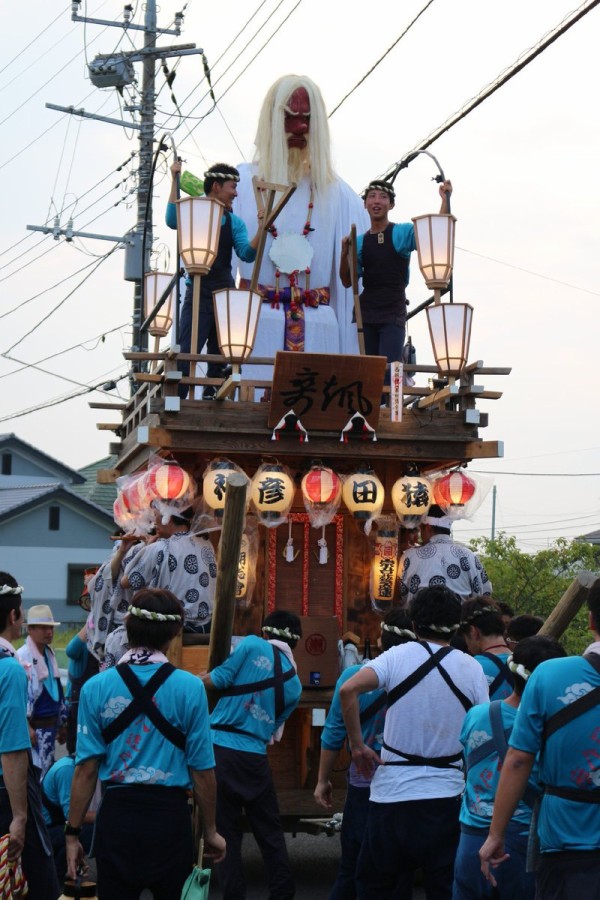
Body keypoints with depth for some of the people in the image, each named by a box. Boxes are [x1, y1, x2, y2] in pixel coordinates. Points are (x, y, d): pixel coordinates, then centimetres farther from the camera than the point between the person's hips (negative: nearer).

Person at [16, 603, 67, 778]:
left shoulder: (50, 654, 13)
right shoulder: (22, 657, -16)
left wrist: (62, 723, 21)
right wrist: (26, 727, -24)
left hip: (50, 726, 9)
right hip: (34, 727, -9)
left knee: (48, 773, 15)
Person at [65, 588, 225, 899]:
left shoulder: (95, 687, -3)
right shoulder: (190, 688, -7)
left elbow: (86, 768, -5)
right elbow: (202, 769, -5)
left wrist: (73, 833, 3)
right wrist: (210, 831, 7)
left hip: (116, 815, 1)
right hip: (170, 813, -1)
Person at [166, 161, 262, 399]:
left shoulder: (234, 223, 10)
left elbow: (247, 254, -4)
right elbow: (172, 221, -21)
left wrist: (261, 229, -20)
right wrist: (175, 180, -21)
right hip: (198, 295, -5)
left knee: (219, 357, 10)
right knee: (186, 354, -11)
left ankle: (210, 400, 20)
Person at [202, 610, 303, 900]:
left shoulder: (253, 645, -1)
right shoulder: (294, 685, 12)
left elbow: (218, 680, -7)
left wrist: (200, 679, 14)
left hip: (220, 748, -2)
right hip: (254, 757, 2)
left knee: (227, 832, 5)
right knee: (270, 833, 14)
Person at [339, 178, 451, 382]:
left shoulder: (403, 232, 0)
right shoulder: (360, 241, 12)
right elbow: (347, 281, 13)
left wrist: (445, 200, -22)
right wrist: (345, 253, -3)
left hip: (394, 314, -4)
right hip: (366, 314, 4)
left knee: (388, 371, -13)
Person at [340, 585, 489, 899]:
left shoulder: (398, 656, -4)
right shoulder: (472, 669, 2)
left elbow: (348, 689, -18)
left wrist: (357, 745, -9)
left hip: (392, 793, -1)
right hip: (446, 794, 1)